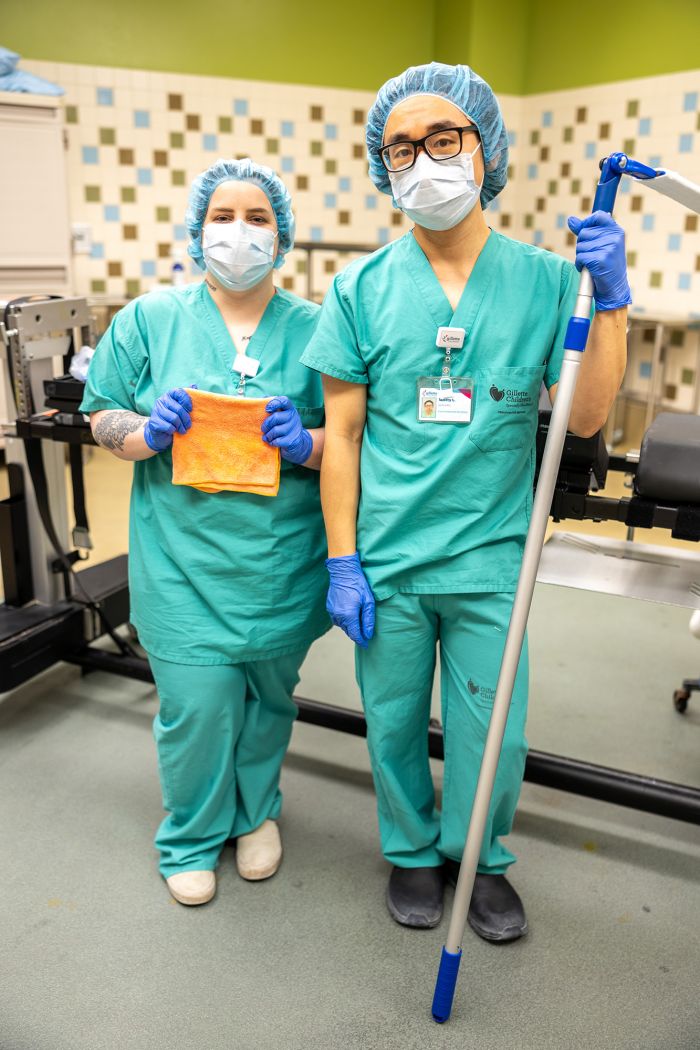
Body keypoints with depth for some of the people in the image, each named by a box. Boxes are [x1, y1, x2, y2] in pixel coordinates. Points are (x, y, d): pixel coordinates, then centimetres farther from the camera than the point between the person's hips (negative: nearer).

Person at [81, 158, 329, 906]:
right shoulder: (149, 320, 3)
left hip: (281, 561, 1)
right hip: (185, 559, -1)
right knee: (198, 705, 3)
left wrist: (306, 444, -18)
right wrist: (147, 432, -16)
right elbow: (102, 422, 6)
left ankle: (257, 811, 44)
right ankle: (192, 837, 31)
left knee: (269, 696, 17)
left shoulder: (313, 329, 2)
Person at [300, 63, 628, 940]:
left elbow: (585, 415, -6)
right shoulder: (362, 288, -2)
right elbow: (341, 432, -2)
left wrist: (610, 302, -17)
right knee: (394, 721, 17)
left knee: (491, 734, 13)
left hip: (489, 558, 0)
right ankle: (411, 851, 44)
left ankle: (478, 856, 42)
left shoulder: (543, 278, -2)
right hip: (385, 559, 0)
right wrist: (342, 561, -5)